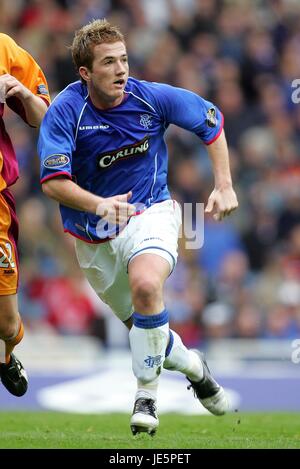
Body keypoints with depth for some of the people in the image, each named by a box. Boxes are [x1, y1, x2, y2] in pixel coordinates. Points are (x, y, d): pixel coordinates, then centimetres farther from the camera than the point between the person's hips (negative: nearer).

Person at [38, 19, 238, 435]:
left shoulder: (153, 98, -14)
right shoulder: (65, 111, -18)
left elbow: (212, 121, 4)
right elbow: (53, 181, -26)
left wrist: (224, 186, -2)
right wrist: (99, 205, -44)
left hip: (150, 213, -2)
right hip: (94, 234, 2)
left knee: (146, 285, -33)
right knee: (141, 325, 13)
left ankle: (147, 393, -18)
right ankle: (191, 364, 46)